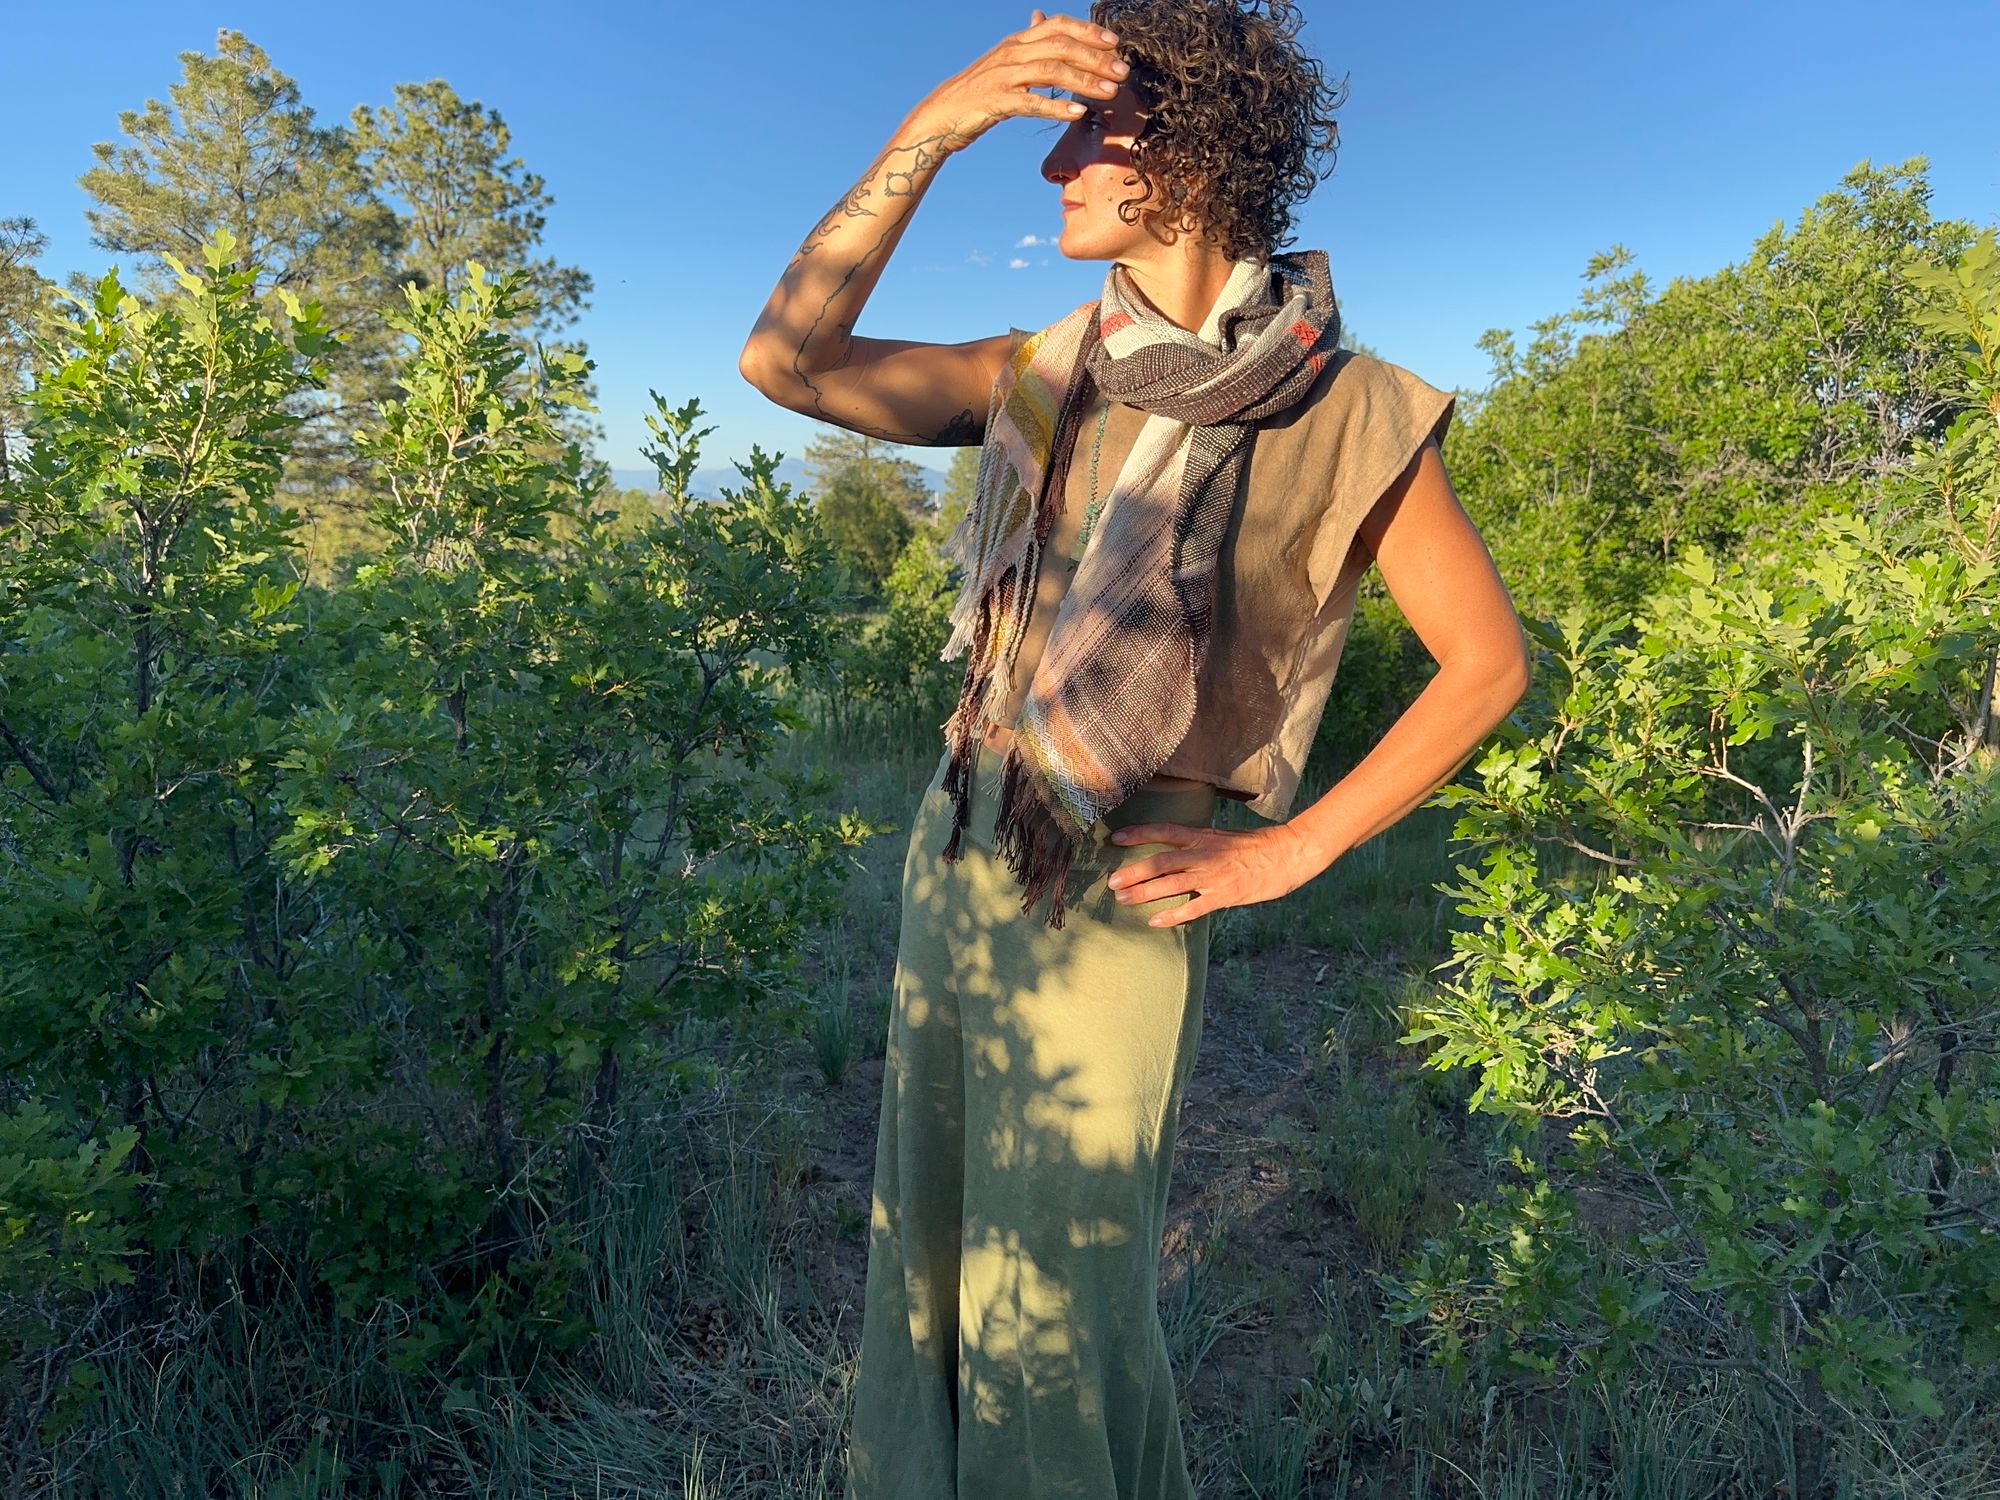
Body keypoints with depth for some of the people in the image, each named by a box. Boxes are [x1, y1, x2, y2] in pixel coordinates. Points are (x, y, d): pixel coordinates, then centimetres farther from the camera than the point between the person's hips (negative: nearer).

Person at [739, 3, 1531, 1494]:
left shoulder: (1347, 411, -10)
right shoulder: (1045, 377, 3)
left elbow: (1491, 659, -3)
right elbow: (783, 361, -4)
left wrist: (1293, 850, -9)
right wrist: (930, 129, -13)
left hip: (1112, 898, -5)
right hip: (956, 851, 6)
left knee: (1058, 1310, 7)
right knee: (933, 1243, 20)